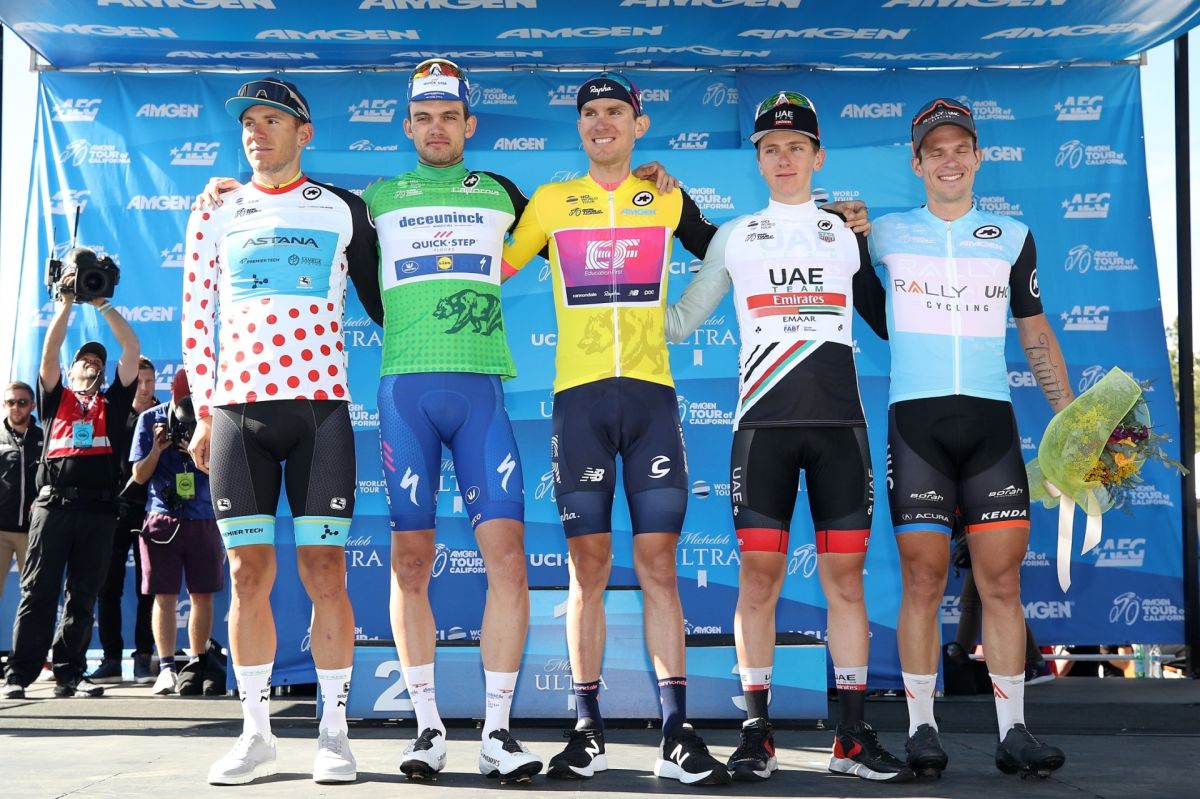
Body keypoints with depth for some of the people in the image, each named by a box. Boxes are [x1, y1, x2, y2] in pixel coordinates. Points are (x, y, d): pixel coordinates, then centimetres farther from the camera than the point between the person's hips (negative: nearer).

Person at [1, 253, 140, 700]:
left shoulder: (111, 404, 20)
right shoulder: (56, 399, 18)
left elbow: (132, 350, 12)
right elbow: (49, 353, 4)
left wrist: (102, 303, 11)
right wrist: (66, 303, 3)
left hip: (98, 508, 2)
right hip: (54, 503, -1)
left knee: (82, 596, 2)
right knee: (38, 592, -4)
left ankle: (69, 675, 5)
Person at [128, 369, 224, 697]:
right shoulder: (150, 419, 3)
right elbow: (139, 475, 5)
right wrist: (157, 450, -12)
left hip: (204, 519, 0)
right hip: (162, 518, 0)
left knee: (202, 595, 2)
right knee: (164, 596, -3)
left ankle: (196, 666, 9)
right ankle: (166, 668, -3)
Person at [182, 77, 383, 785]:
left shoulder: (344, 210, 9)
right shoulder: (216, 216, 13)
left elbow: (380, 299, 15)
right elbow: (197, 321, 12)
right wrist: (205, 415, 7)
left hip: (320, 407, -1)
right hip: (237, 409, 2)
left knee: (325, 572, -4)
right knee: (249, 574, 1)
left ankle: (335, 733, 5)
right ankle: (257, 734, 11)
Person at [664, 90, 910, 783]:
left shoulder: (850, 232, 15)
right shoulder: (735, 236, 14)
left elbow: (889, 319, 21)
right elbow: (680, 321, 15)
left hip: (840, 422, 1)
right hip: (763, 422, 0)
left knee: (845, 577, -1)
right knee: (759, 576, -4)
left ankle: (854, 737, 5)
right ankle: (757, 734, 4)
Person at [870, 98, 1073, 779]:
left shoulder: (1013, 237, 13)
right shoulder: (885, 234, 9)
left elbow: (1037, 335, 18)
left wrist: (1069, 417, 11)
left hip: (992, 421, 1)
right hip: (916, 418, -1)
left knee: (1002, 578, -2)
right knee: (924, 578, -5)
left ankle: (1014, 731, 4)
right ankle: (922, 729, 3)